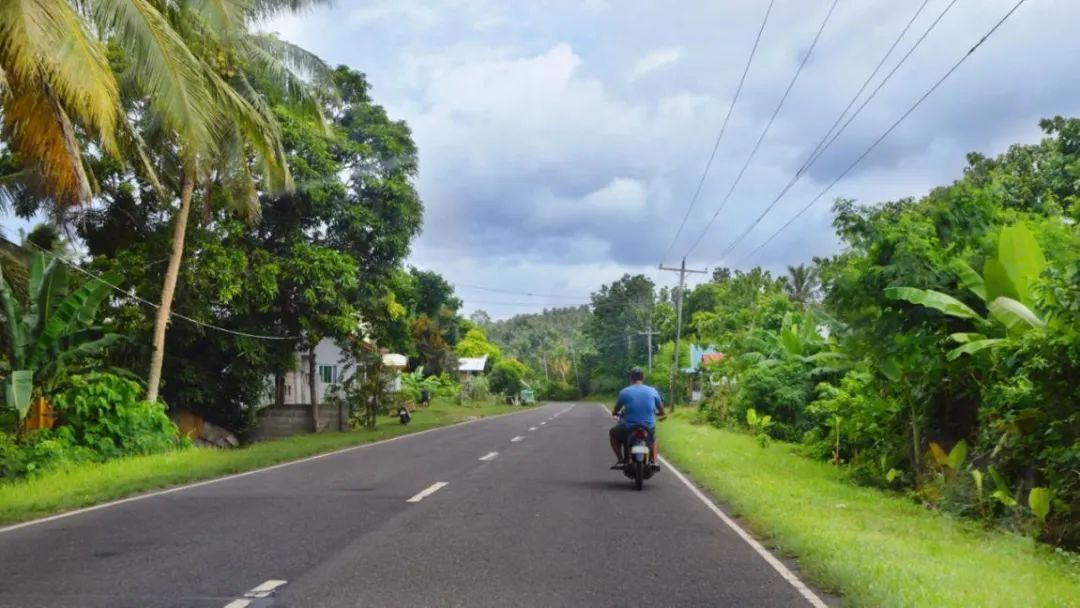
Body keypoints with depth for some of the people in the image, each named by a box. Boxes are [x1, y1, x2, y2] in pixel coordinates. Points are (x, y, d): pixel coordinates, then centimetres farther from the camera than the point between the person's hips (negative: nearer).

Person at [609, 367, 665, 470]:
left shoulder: (624, 392, -6)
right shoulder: (653, 391, 0)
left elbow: (616, 410, 8)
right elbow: (661, 410, 11)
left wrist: (615, 413, 33)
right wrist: (660, 413, 35)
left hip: (629, 427, -3)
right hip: (649, 428, 3)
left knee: (613, 433, 28)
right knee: (653, 438, 38)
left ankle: (620, 460, 13)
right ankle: (653, 461, 18)